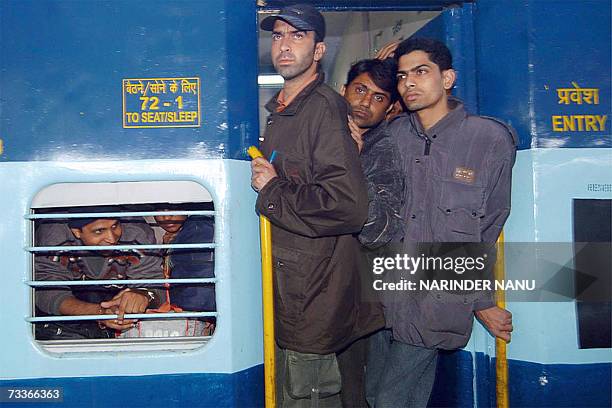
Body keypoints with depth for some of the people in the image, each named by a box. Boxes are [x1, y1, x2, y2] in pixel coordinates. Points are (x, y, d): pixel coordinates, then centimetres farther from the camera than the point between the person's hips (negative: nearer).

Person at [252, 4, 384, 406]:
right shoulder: (280, 110, 14)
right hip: (291, 283, 9)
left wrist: (272, 191, -17)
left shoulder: (324, 108, -16)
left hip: (314, 287, -9)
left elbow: (349, 206, -27)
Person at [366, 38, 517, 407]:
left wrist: (481, 301, 8)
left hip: (437, 304, -4)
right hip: (384, 294, 4)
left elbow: (486, 233, 3)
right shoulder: (393, 135, 5)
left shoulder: (491, 139, -3)